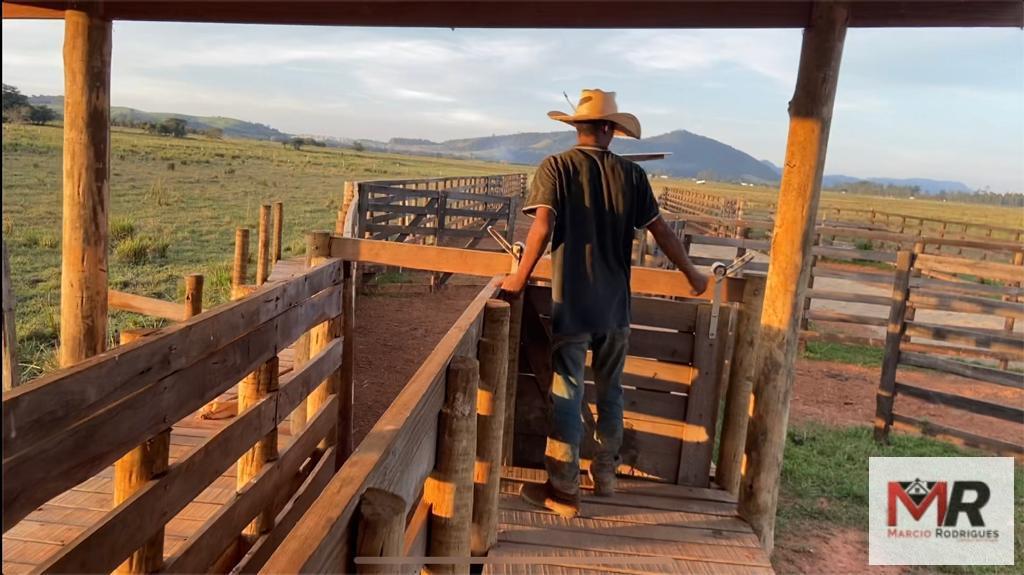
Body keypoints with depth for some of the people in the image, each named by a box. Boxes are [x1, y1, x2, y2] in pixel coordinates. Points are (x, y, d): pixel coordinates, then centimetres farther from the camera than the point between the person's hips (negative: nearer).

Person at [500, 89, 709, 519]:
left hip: (571, 305, -3)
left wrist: (520, 278, -15)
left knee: (566, 396, 4)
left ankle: (563, 491, 11)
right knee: (609, 392, 19)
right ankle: (605, 474, 32)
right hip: (615, 305, 3)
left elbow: (544, 224, -19)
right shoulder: (631, 174, 2)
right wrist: (691, 274, 18)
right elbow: (660, 231, 6)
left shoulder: (556, 167, -5)